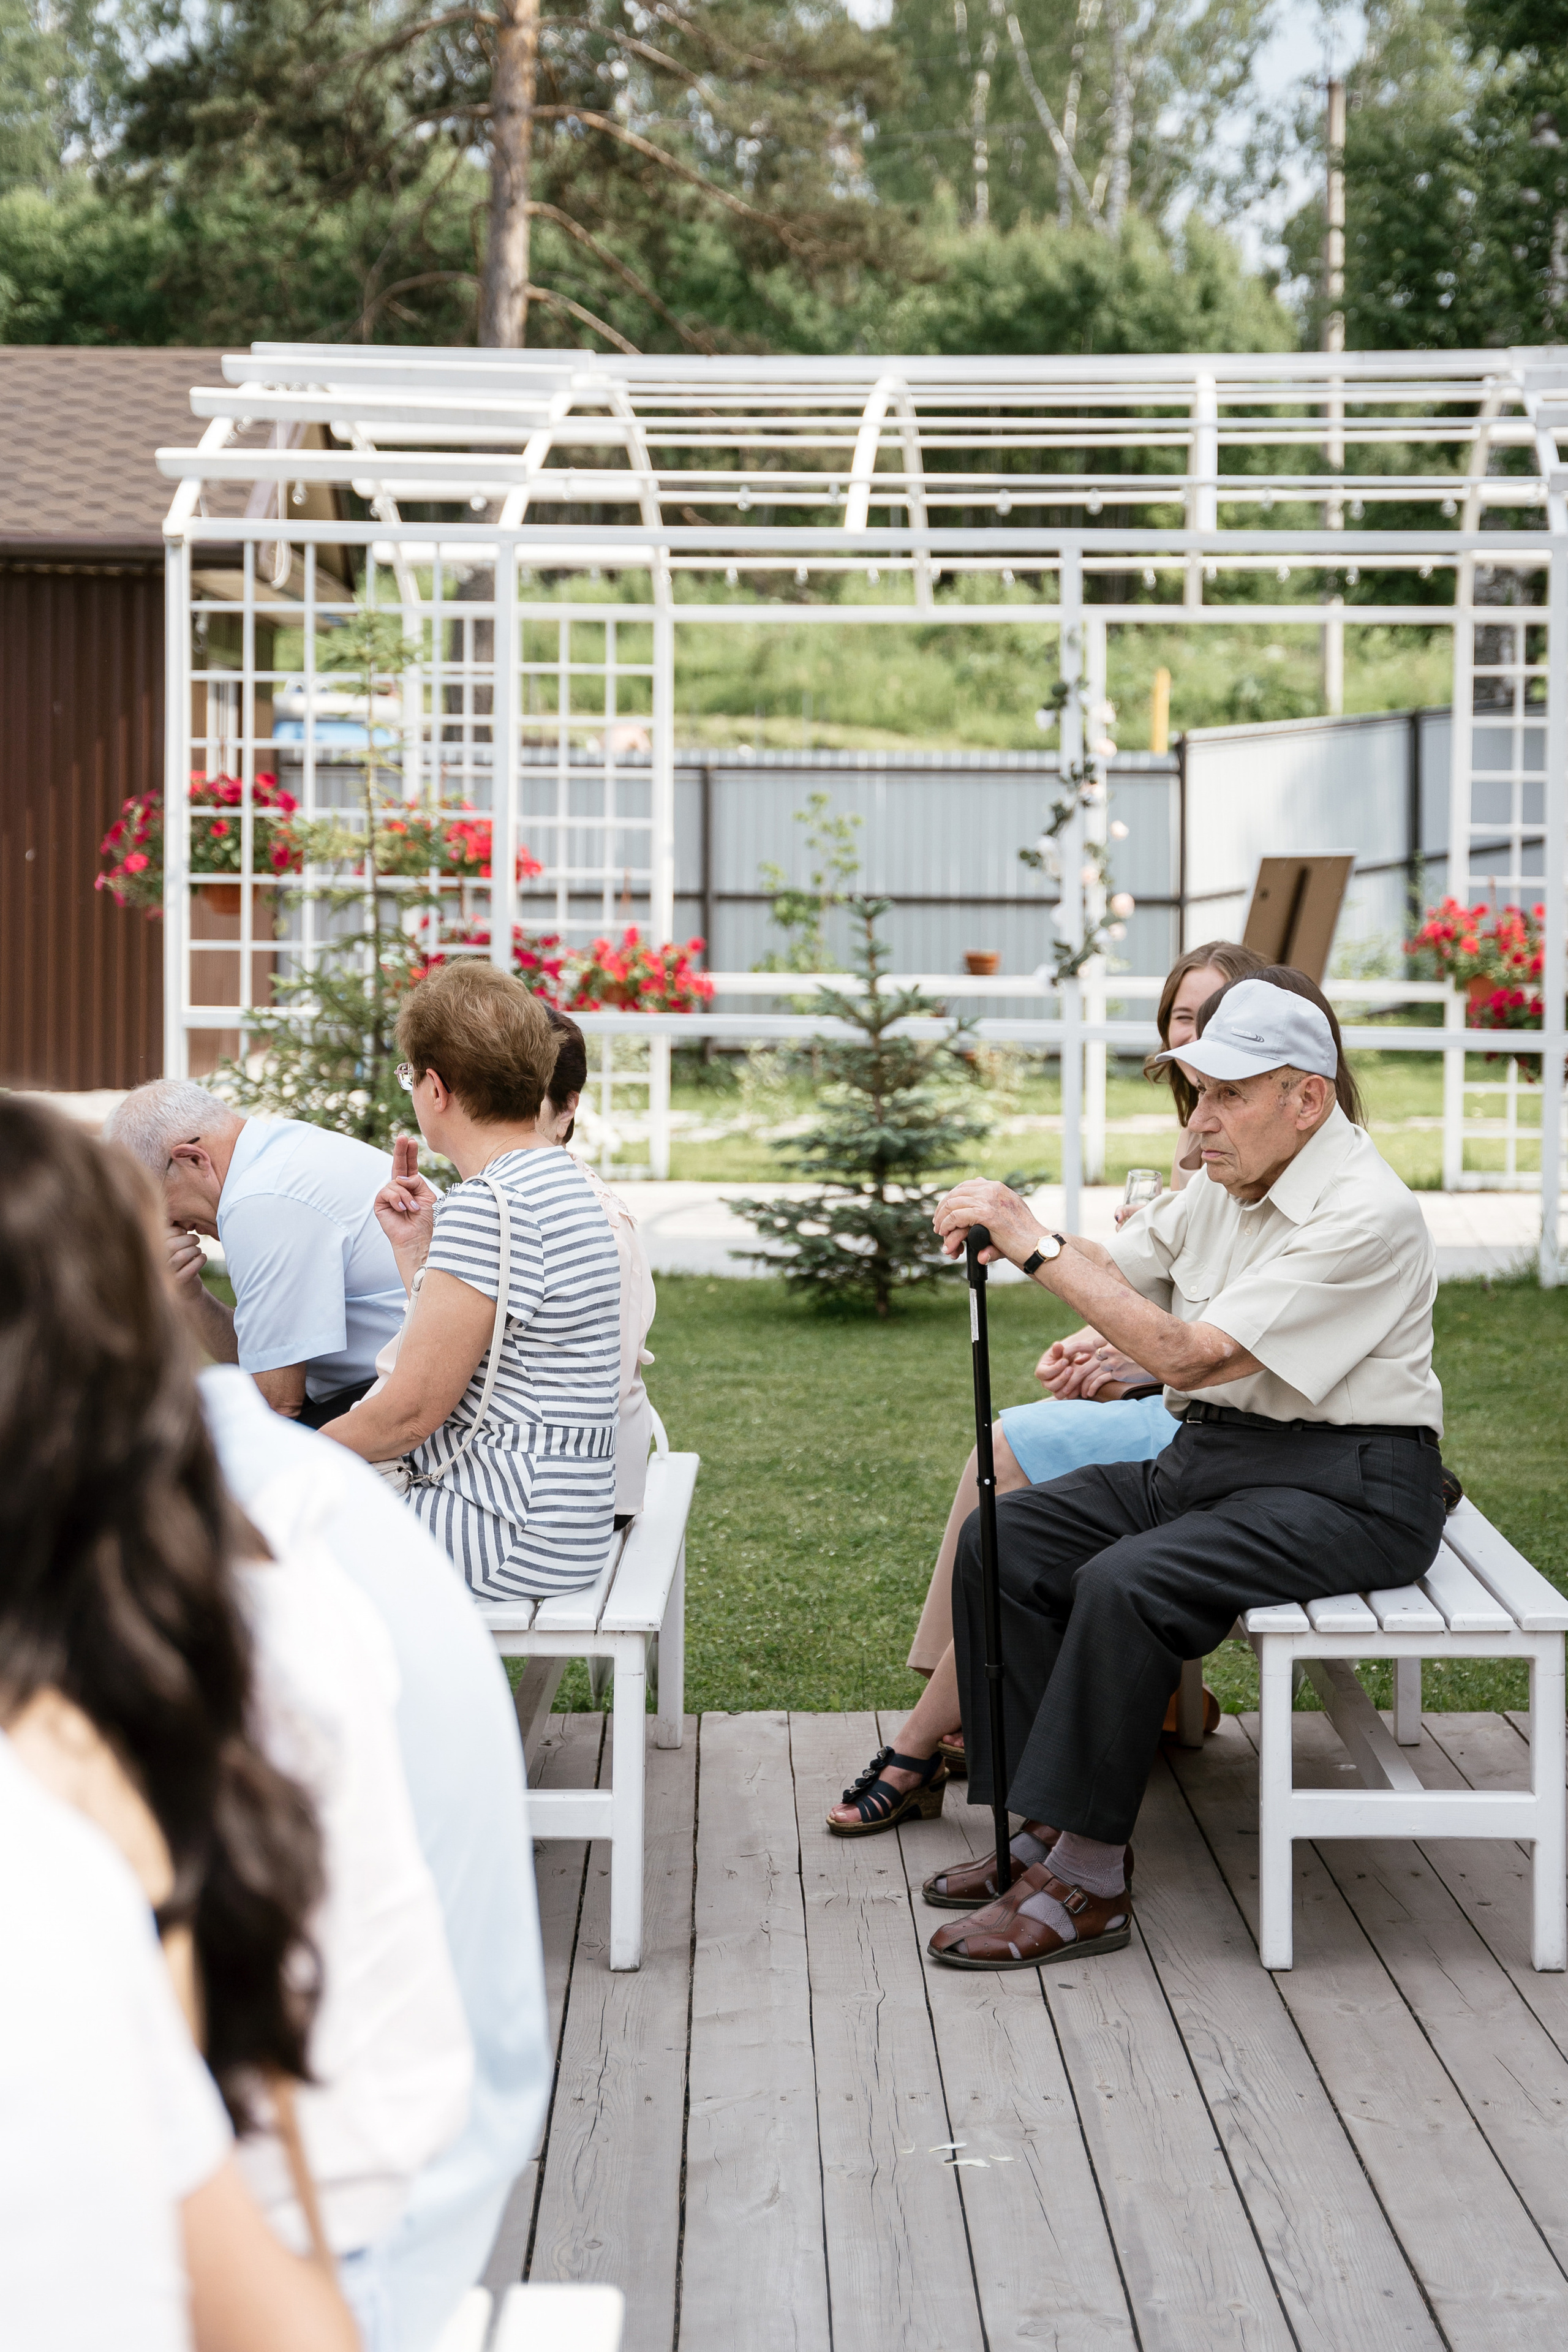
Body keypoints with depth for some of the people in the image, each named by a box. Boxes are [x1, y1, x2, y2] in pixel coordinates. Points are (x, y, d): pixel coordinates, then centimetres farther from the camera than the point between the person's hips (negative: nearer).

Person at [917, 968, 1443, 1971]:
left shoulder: (1365, 1212, -20)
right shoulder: (1230, 1183, 8)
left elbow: (1193, 1357, -24)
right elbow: (1116, 1265, 18)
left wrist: (1040, 1247, -23)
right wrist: (1008, 1223, -4)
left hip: (1347, 1491, -9)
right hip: (1208, 1456, 9)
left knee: (1125, 1584, -30)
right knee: (1000, 1541, -7)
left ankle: (1089, 1880, -19)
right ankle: (1053, 1829, -3)